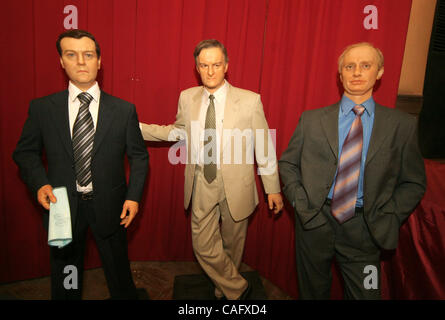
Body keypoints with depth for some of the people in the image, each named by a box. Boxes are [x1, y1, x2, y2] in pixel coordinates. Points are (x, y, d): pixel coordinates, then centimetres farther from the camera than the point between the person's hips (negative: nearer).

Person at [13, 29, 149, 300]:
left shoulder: (124, 110, -5)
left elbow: (139, 155, 0)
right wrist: (40, 183, -11)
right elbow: (25, 152, 6)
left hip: (109, 205, 0)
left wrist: (134, 196, -8)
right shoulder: (41, 108, -4)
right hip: (63, 205, 1)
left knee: (118, 270, 18)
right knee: (65, 277, 21)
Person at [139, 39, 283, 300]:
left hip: (236, 187, -2)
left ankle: (225, 291, 45)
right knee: (204, 246, 5)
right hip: (202, 186, 3)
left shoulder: (249, 100, -10)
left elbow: (264, 146, -5)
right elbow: (178, 131, 15)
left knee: (232, 245, 16)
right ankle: (238, 289, 31)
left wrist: (272, 188, -2)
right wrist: (136, 128, 9)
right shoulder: (187, 98, 0)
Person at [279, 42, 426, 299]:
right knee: (313, 291, 20)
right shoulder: (312, 119, 0)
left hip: (364, 230, 0)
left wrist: (387, 218, -6)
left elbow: (414, 183, 5)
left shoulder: (402, 125, -1)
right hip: (315, 222, 1)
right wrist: (301, 201, -5)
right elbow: (287, 164, 6)